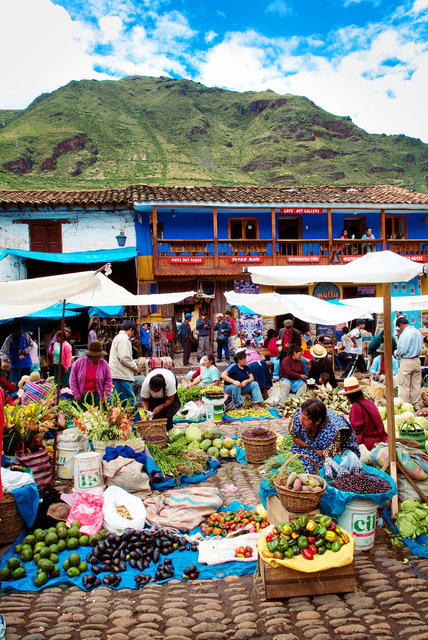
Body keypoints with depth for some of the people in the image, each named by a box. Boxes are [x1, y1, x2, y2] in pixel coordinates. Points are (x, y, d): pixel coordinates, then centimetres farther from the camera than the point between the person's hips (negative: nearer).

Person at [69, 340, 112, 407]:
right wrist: (76, 395, 0)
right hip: (82, 395, 1)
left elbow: (108, 381, 6)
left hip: (96, 395, 0)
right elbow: (72, 380, 5)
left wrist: (105, 397, -1)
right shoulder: (79, 362, 1)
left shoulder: (104, 364, 2)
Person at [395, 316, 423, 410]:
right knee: (416, 384, 14)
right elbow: (420, 347, 16)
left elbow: (402, 350, -19)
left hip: (406, 362, -8)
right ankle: (418, 405, 20)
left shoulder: (404, 334, -18)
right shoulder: (418, 332, 7)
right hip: (417, 360, 8)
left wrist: (396, 354, 0)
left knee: (404, 385, 2)